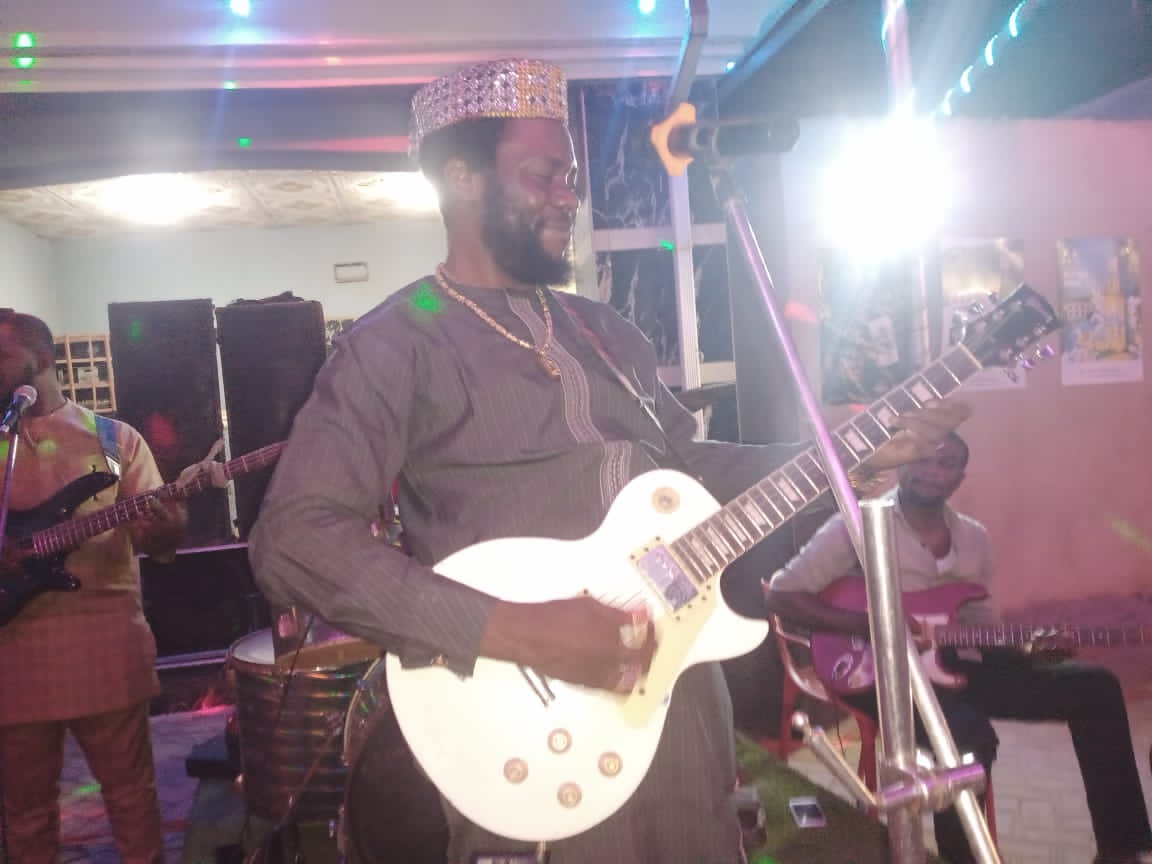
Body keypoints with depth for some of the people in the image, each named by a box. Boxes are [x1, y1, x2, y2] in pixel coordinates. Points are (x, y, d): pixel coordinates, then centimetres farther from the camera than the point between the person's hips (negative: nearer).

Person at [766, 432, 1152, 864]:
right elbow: (781, 594, -12)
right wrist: (870, 625, -21)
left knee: (1094, 687, -2)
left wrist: (1027, 652, -9)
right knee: (971, 735, -35)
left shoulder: (973, 538, 9)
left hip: (951, 663, 7)